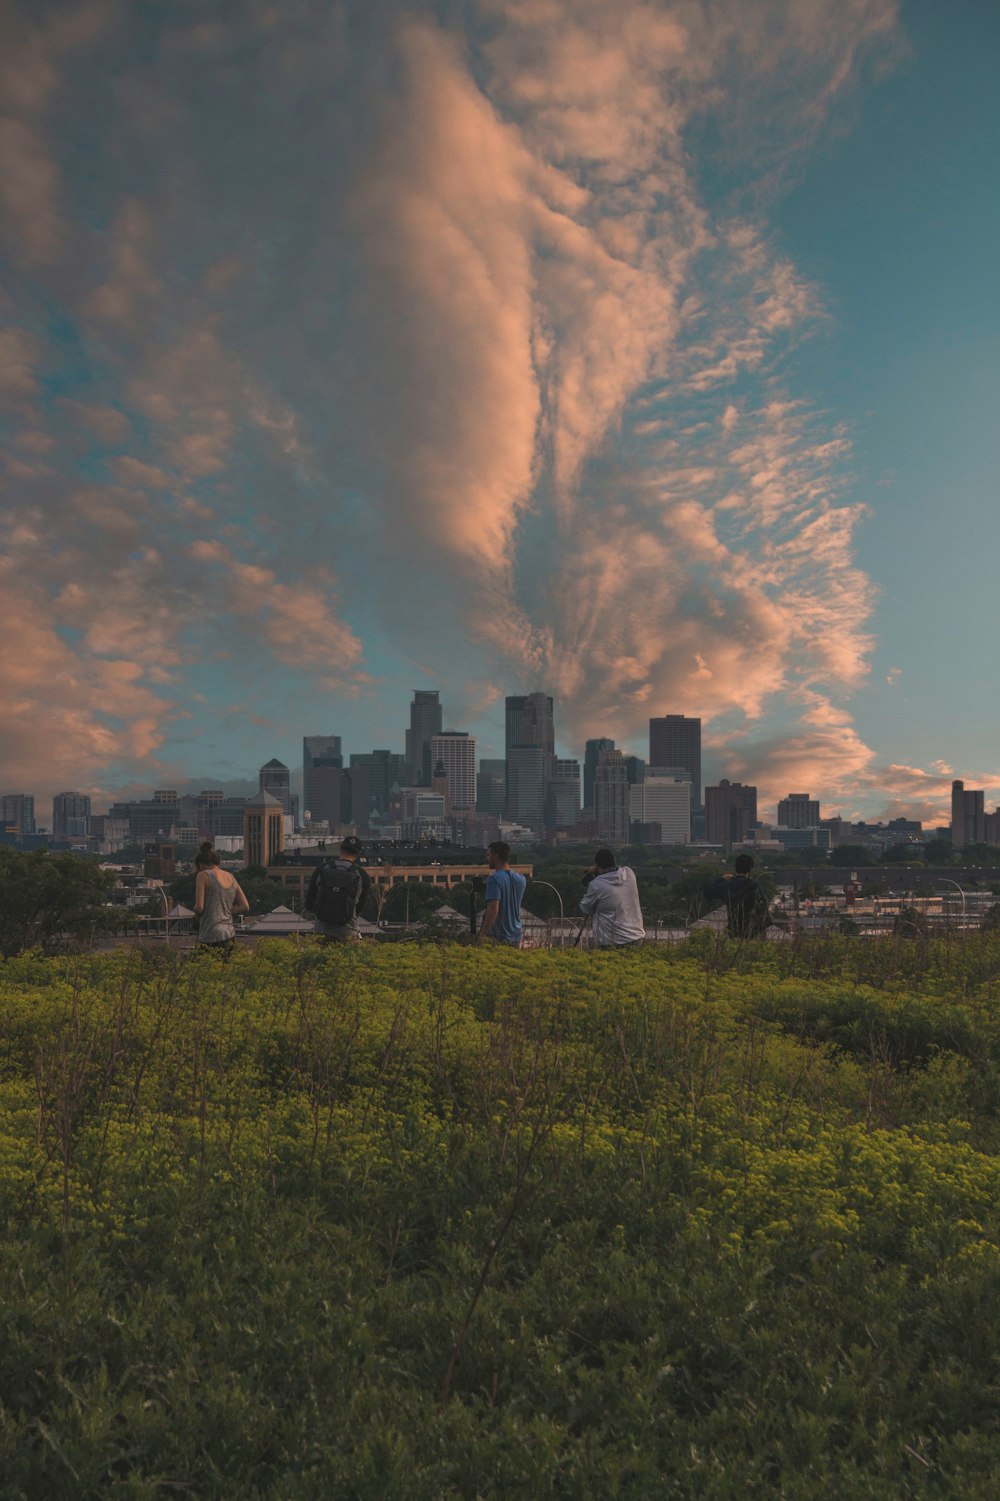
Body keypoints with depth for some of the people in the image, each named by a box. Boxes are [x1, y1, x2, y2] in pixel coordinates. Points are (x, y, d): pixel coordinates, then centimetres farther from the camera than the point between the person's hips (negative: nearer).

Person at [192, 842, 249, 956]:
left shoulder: (203, 875, -4)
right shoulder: (230, 877, 12)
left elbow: (199, 907, -10)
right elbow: (245, 906, 12)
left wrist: (196, 913, 10)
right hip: (230, 936, 6)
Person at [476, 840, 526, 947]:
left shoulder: (494, 879, -16)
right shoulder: (520, 879, 5)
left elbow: (493, 910, -24)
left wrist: (482, 935, -22)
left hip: (498, 938, -7)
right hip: (516, 935, 7)